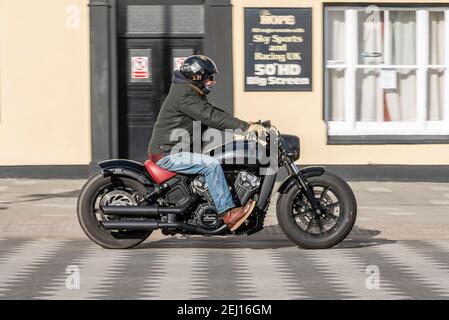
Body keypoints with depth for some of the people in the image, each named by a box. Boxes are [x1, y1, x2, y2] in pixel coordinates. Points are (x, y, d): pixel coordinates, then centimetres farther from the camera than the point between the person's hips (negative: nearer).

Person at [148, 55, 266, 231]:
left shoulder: (194, 95, 17)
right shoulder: (183, 94, -17)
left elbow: (215, 113, 16)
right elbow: (211, 117, -25)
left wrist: (246, 124, 4)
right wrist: (245, 127, -27)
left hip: (176, 150, 11)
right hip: (166, 154, -11)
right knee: (212, 164, -23)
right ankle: (228, 214, -24)